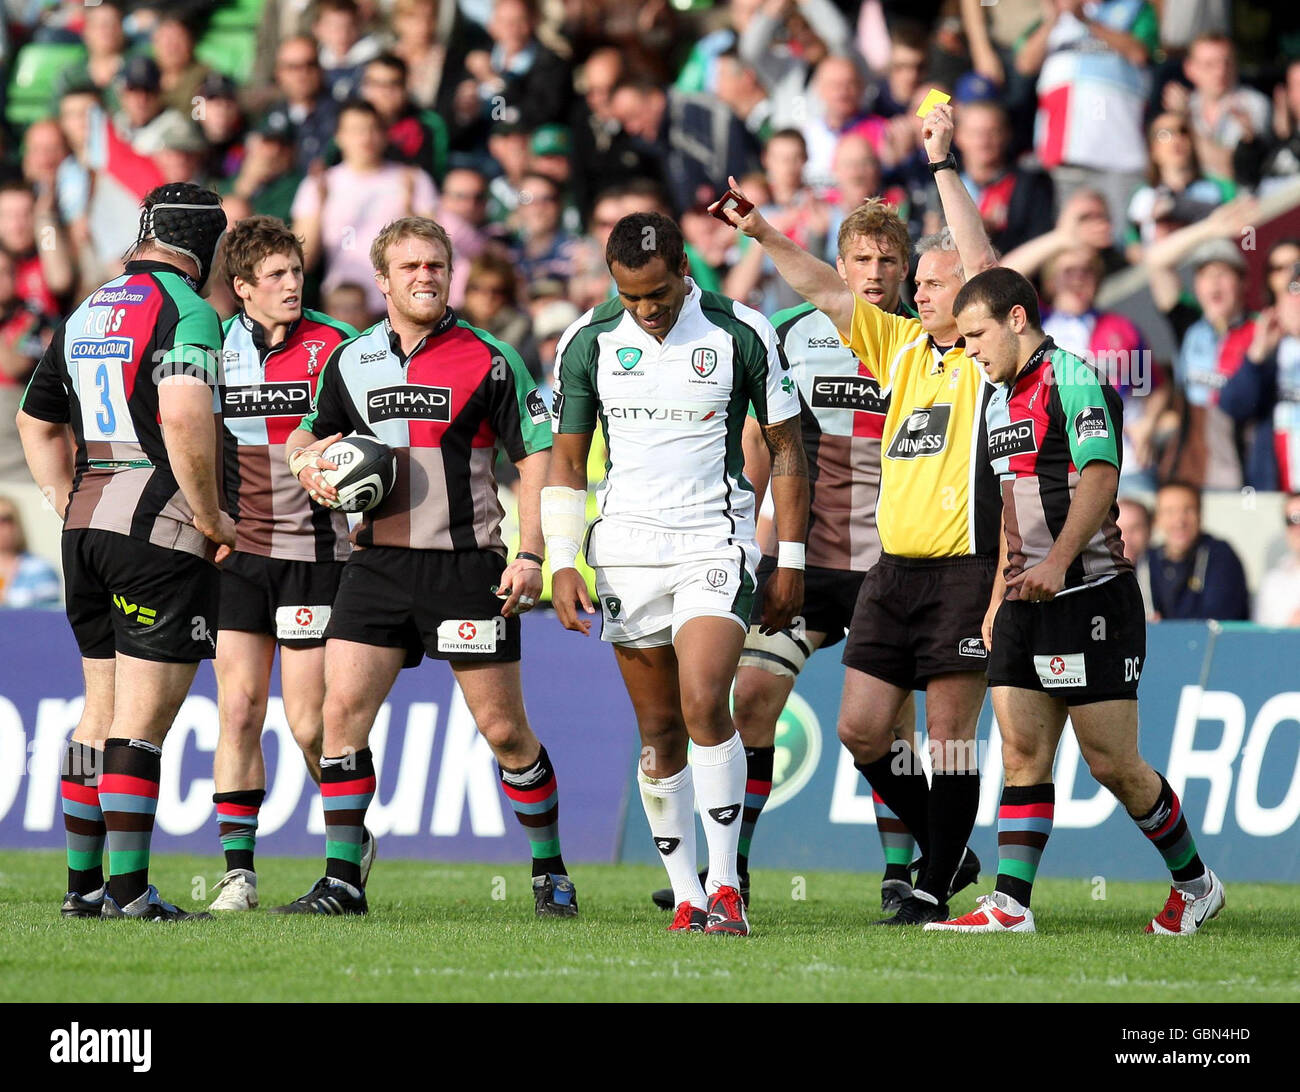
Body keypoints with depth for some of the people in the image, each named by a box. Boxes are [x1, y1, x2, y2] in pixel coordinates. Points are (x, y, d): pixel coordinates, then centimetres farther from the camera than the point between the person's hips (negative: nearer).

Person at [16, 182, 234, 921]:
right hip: (161, 528, -8)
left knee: (102, 714, 15)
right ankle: (128, 888, -8)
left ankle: (82, 881, 16)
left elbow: (36, 422, 24)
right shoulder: (185, 310, -10)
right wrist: (210, 514, -14)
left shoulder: (85, 314, 16)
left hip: (87, 524, 8)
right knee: (142, 721, -7)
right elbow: (185, 417, -24)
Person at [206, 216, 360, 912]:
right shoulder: (215, 349, 5)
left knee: (308, 722, -4)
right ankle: (238, 871, 2)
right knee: (238, 709, -3)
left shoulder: (333, 347, -3)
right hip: (236, 550, 3)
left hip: (312, 549, -3)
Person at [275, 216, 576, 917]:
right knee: (342, 710, -8)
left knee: (503, 728, -1)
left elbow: (536, 457, -2)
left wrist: (530, 555, -11)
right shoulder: (350, 362, 9)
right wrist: (308, 461, -2)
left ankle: (551, 872, 16)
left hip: (466, 564, -3)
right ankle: (342, 881, -2)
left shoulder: (488, 361, -3)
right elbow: (309, 435, 23)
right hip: (377, 563, 3)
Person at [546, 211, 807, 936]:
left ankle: (726, 884, -13)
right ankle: (687, 896, 10)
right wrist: (563, 564, 1)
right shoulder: (589, 343, 1)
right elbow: (567, 461, 9)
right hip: (628, 548, 3)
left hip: (715, 543, -3)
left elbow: (787, 449, 3)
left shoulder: (741, 334, -5)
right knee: (660, 731, 3)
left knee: (704, 705, -20)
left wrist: (791, 561, 1)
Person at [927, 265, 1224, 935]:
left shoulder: (1073, 381, -10)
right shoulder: (1001, 401, 19)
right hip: (1025, 604, 9)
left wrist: (1057, 562, -32)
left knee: (1112, 763, -4)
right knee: (1022, 755, 0)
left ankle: (1195, 882, 13)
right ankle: (1009, 904, -4)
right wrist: (999, 597, 23)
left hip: (1089, 596, -9)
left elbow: (1099, 477, -22)